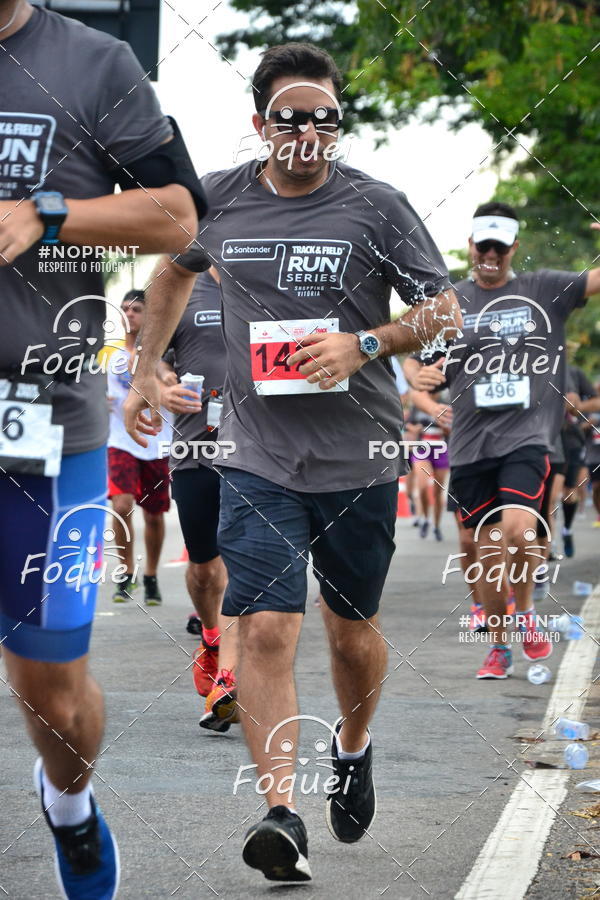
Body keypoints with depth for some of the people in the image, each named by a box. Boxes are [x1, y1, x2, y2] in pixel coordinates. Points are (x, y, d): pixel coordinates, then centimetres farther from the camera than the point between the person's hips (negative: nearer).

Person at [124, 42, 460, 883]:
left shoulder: (375, 206, -4)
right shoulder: (217, 200, 3)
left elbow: (445, 311, -2)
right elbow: (177, 269, 24)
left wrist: (363, 345, -19)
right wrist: (145, 370, 21)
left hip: (359, 460, 0)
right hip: (258, 458, 1)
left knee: (351, 629, 13)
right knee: (266, 630, -14)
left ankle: (354, 746, 42)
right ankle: (281, 813, -16)